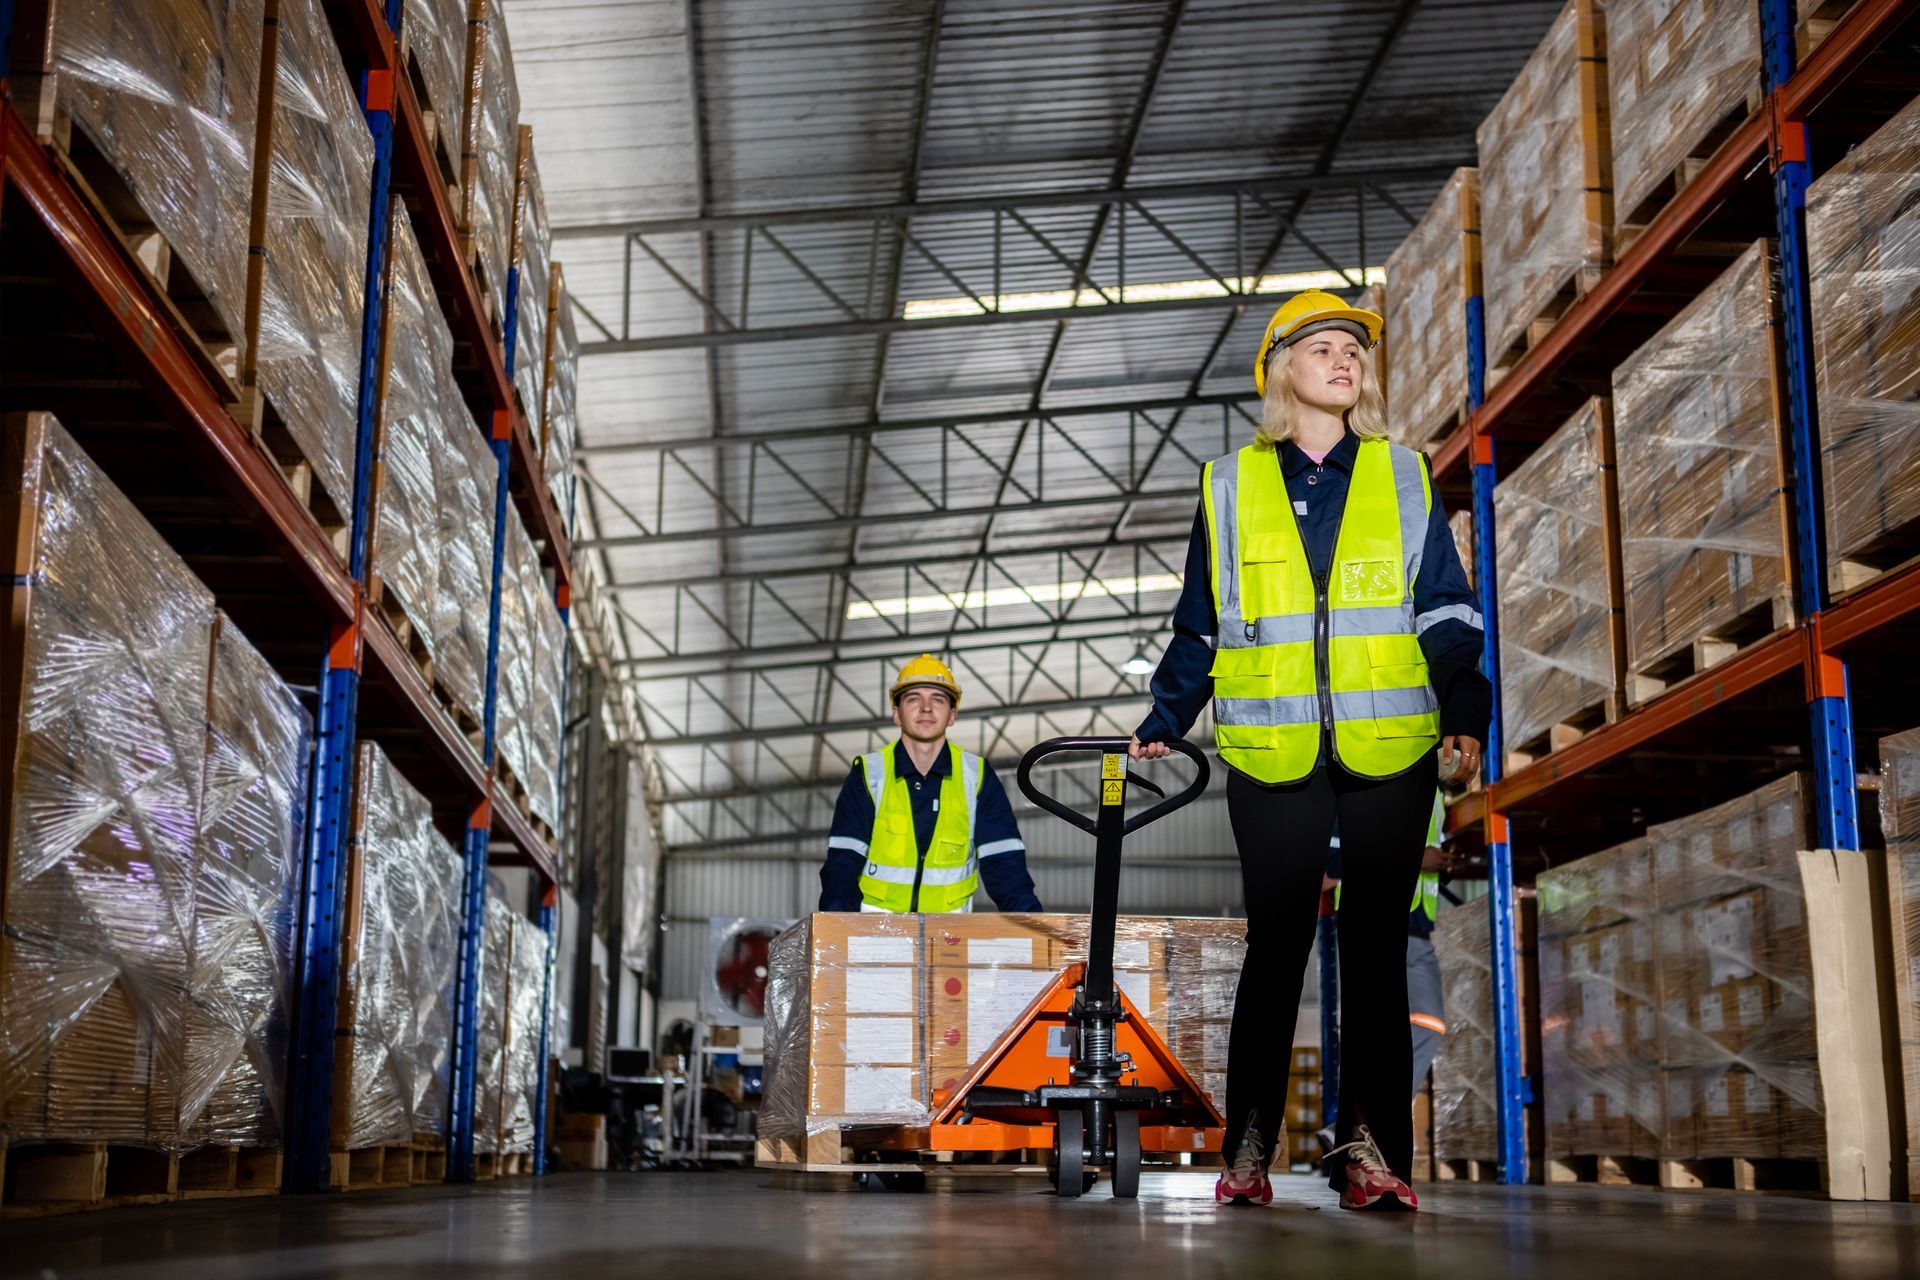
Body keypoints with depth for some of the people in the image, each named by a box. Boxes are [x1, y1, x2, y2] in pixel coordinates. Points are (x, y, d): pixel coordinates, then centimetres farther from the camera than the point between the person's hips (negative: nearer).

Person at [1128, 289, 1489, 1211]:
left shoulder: (1403, 478, 11)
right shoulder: (1230, 487, 10)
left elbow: (1445, 613, 8)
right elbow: (1199, 627, 15)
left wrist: (1465, 716, -4)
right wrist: (1164, 723, 11)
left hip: (1388, 751, 1)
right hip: (1272, 753, 0)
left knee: (1376, 945, 1)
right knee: (1276, 943, 1)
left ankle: (1369, 1142, 4)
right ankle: (1249, 1144, 9)